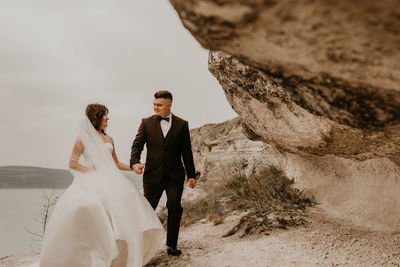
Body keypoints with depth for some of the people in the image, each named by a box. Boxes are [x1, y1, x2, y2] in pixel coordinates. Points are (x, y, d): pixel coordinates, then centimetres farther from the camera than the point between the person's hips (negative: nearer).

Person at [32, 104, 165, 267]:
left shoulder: (108, 140, 20)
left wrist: (133, 167, 13)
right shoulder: (83, 138, 6)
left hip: (110, 180, 5)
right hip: (92, 181, -4)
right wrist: (89, 169, -8)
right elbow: (72, 163, 5)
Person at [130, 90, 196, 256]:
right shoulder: (147, 123, 4)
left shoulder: (182, 124, 4)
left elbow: (186, 151, 6)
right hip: (153, 174, 0)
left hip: (175, 175, 0)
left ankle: (171, 246, 12)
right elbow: (137, 145, -2)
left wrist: (191, 174, 5)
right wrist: (135, 162, -22)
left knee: (174, 208, -1)